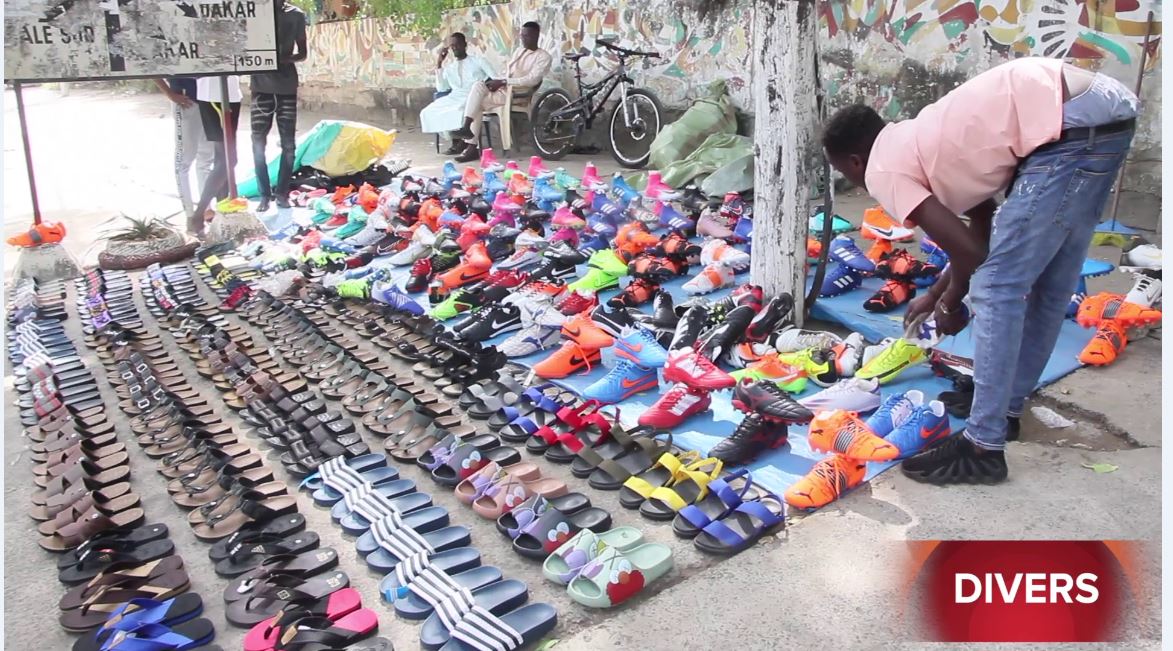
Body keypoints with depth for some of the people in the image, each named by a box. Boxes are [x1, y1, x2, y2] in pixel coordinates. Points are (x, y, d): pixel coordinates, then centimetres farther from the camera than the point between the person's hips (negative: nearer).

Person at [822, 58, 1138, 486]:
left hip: (1071, 125, -10)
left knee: (996, 287, -3)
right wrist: (934, 295, 40)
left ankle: (983, 448, 4)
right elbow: (984, 227, 32)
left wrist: (950, 303, 13)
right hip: (1105, 109, 10)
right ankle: (1005, 407, 35)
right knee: (1049, 283, 19)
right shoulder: (916, 142, 25)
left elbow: (968, 250, -7)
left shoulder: (882, 170, -1)